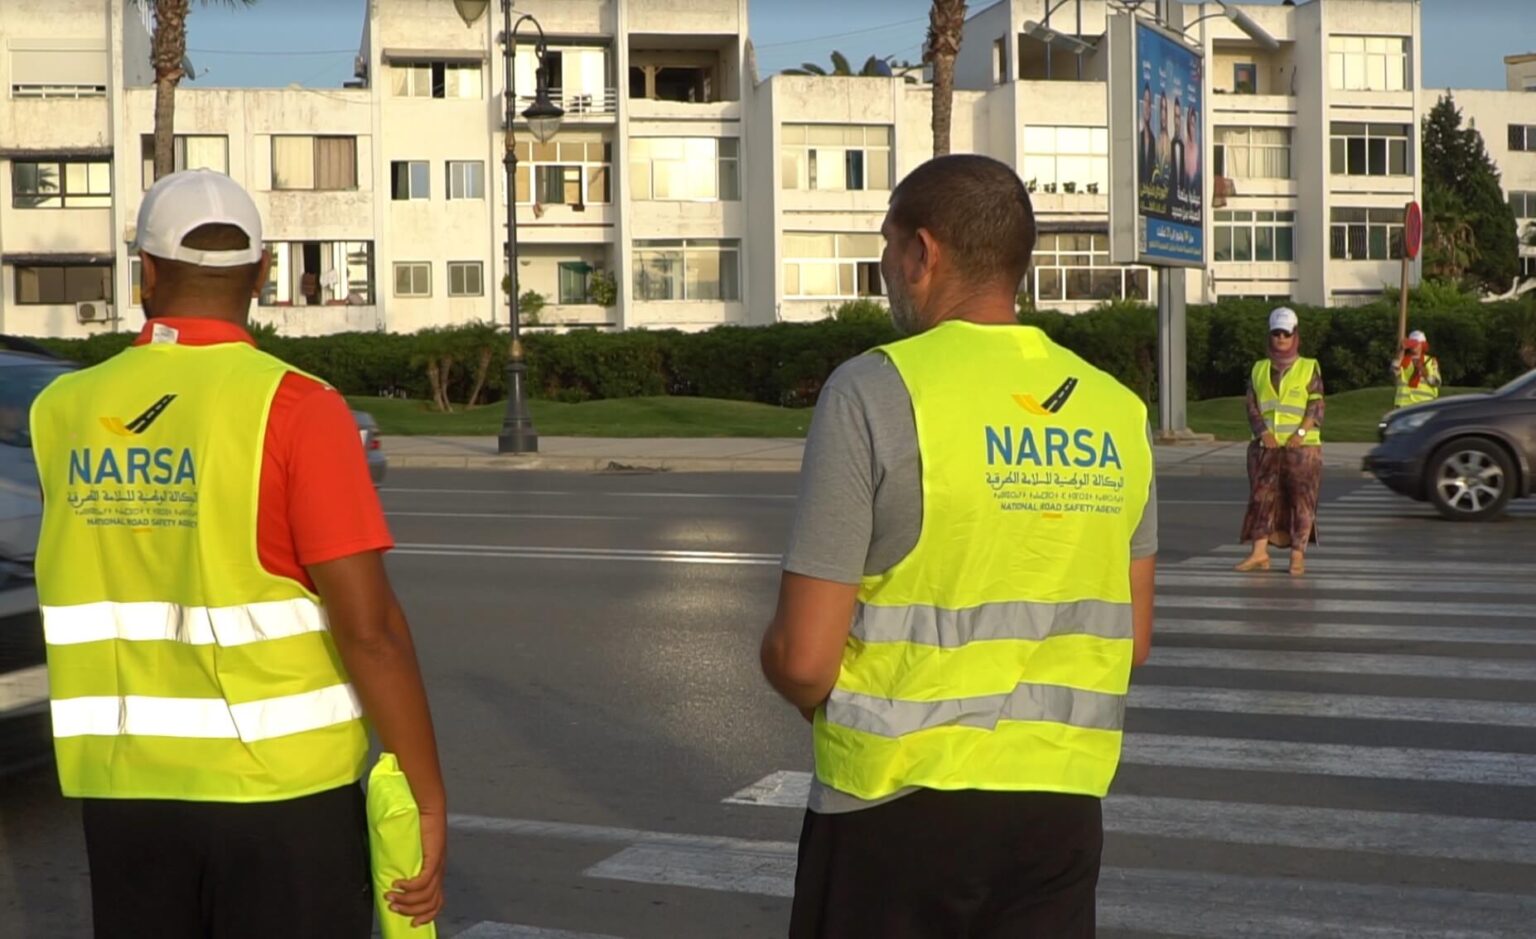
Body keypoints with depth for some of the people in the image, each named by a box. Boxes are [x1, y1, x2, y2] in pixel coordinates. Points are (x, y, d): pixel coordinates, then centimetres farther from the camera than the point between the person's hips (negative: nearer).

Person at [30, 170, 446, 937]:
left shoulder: (63, 413, 2)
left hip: (124, 790, 5)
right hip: (279, 786, -4)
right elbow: (370, 628, -17)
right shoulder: (293, 407, -13)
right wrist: (429, 800, -10)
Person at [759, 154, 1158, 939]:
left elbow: (802, 659, -14)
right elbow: (1133, 638, 11)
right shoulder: (1115, 409, 3)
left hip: (900, 808, -4)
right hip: (1063, 806, 5)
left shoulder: (875, 392, -13)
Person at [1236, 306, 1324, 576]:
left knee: (1301, 498, -5)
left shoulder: (1309, 368, 6)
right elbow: (1251, 406, 8)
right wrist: (1263, 432, -8)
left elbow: (1316, 405, -2)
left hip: (1302, 445, -3)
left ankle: (1298, 555, -3)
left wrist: (1301, 433, -16)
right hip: (1266, 445, 3)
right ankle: (1259, 552, -3)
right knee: (1262, 495, -3)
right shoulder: (1259, 369, 15)